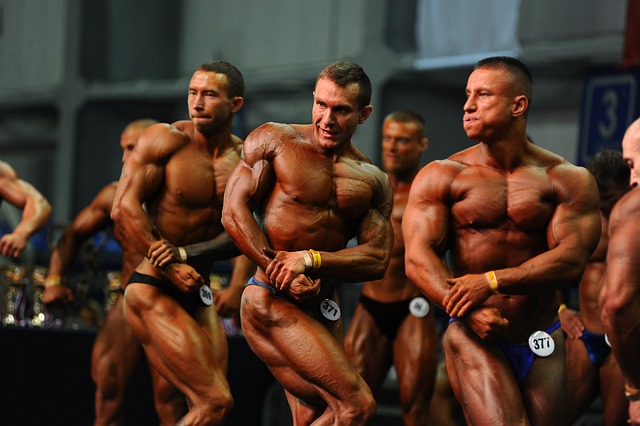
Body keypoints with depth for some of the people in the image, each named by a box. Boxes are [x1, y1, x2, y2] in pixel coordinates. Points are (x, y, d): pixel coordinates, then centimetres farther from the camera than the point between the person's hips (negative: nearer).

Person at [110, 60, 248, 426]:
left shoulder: (245, 158, 6)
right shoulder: (165, 139, -7)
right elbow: (125, 207, -14)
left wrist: (184, 253, -20)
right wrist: (172, 269, -19)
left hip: (198, 292, 6)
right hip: (153, 292, -6)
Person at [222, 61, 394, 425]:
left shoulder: (374, 182, 10)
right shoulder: (274, 141, 0)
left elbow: (377, 258, 1)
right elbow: (235, 210, -6)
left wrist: (311, 260, -16)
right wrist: (278, 268, -17)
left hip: (325, 308, 6)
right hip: (272, 302, -6)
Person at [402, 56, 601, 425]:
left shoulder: (568, 180, 1)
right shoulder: (442, 176, 1)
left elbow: (572, 260, -11)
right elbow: (419, 258, -9)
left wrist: (492, 282, -22)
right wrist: (469, 310, -26)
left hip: (542, 342, 2)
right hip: (476, 337, -2)